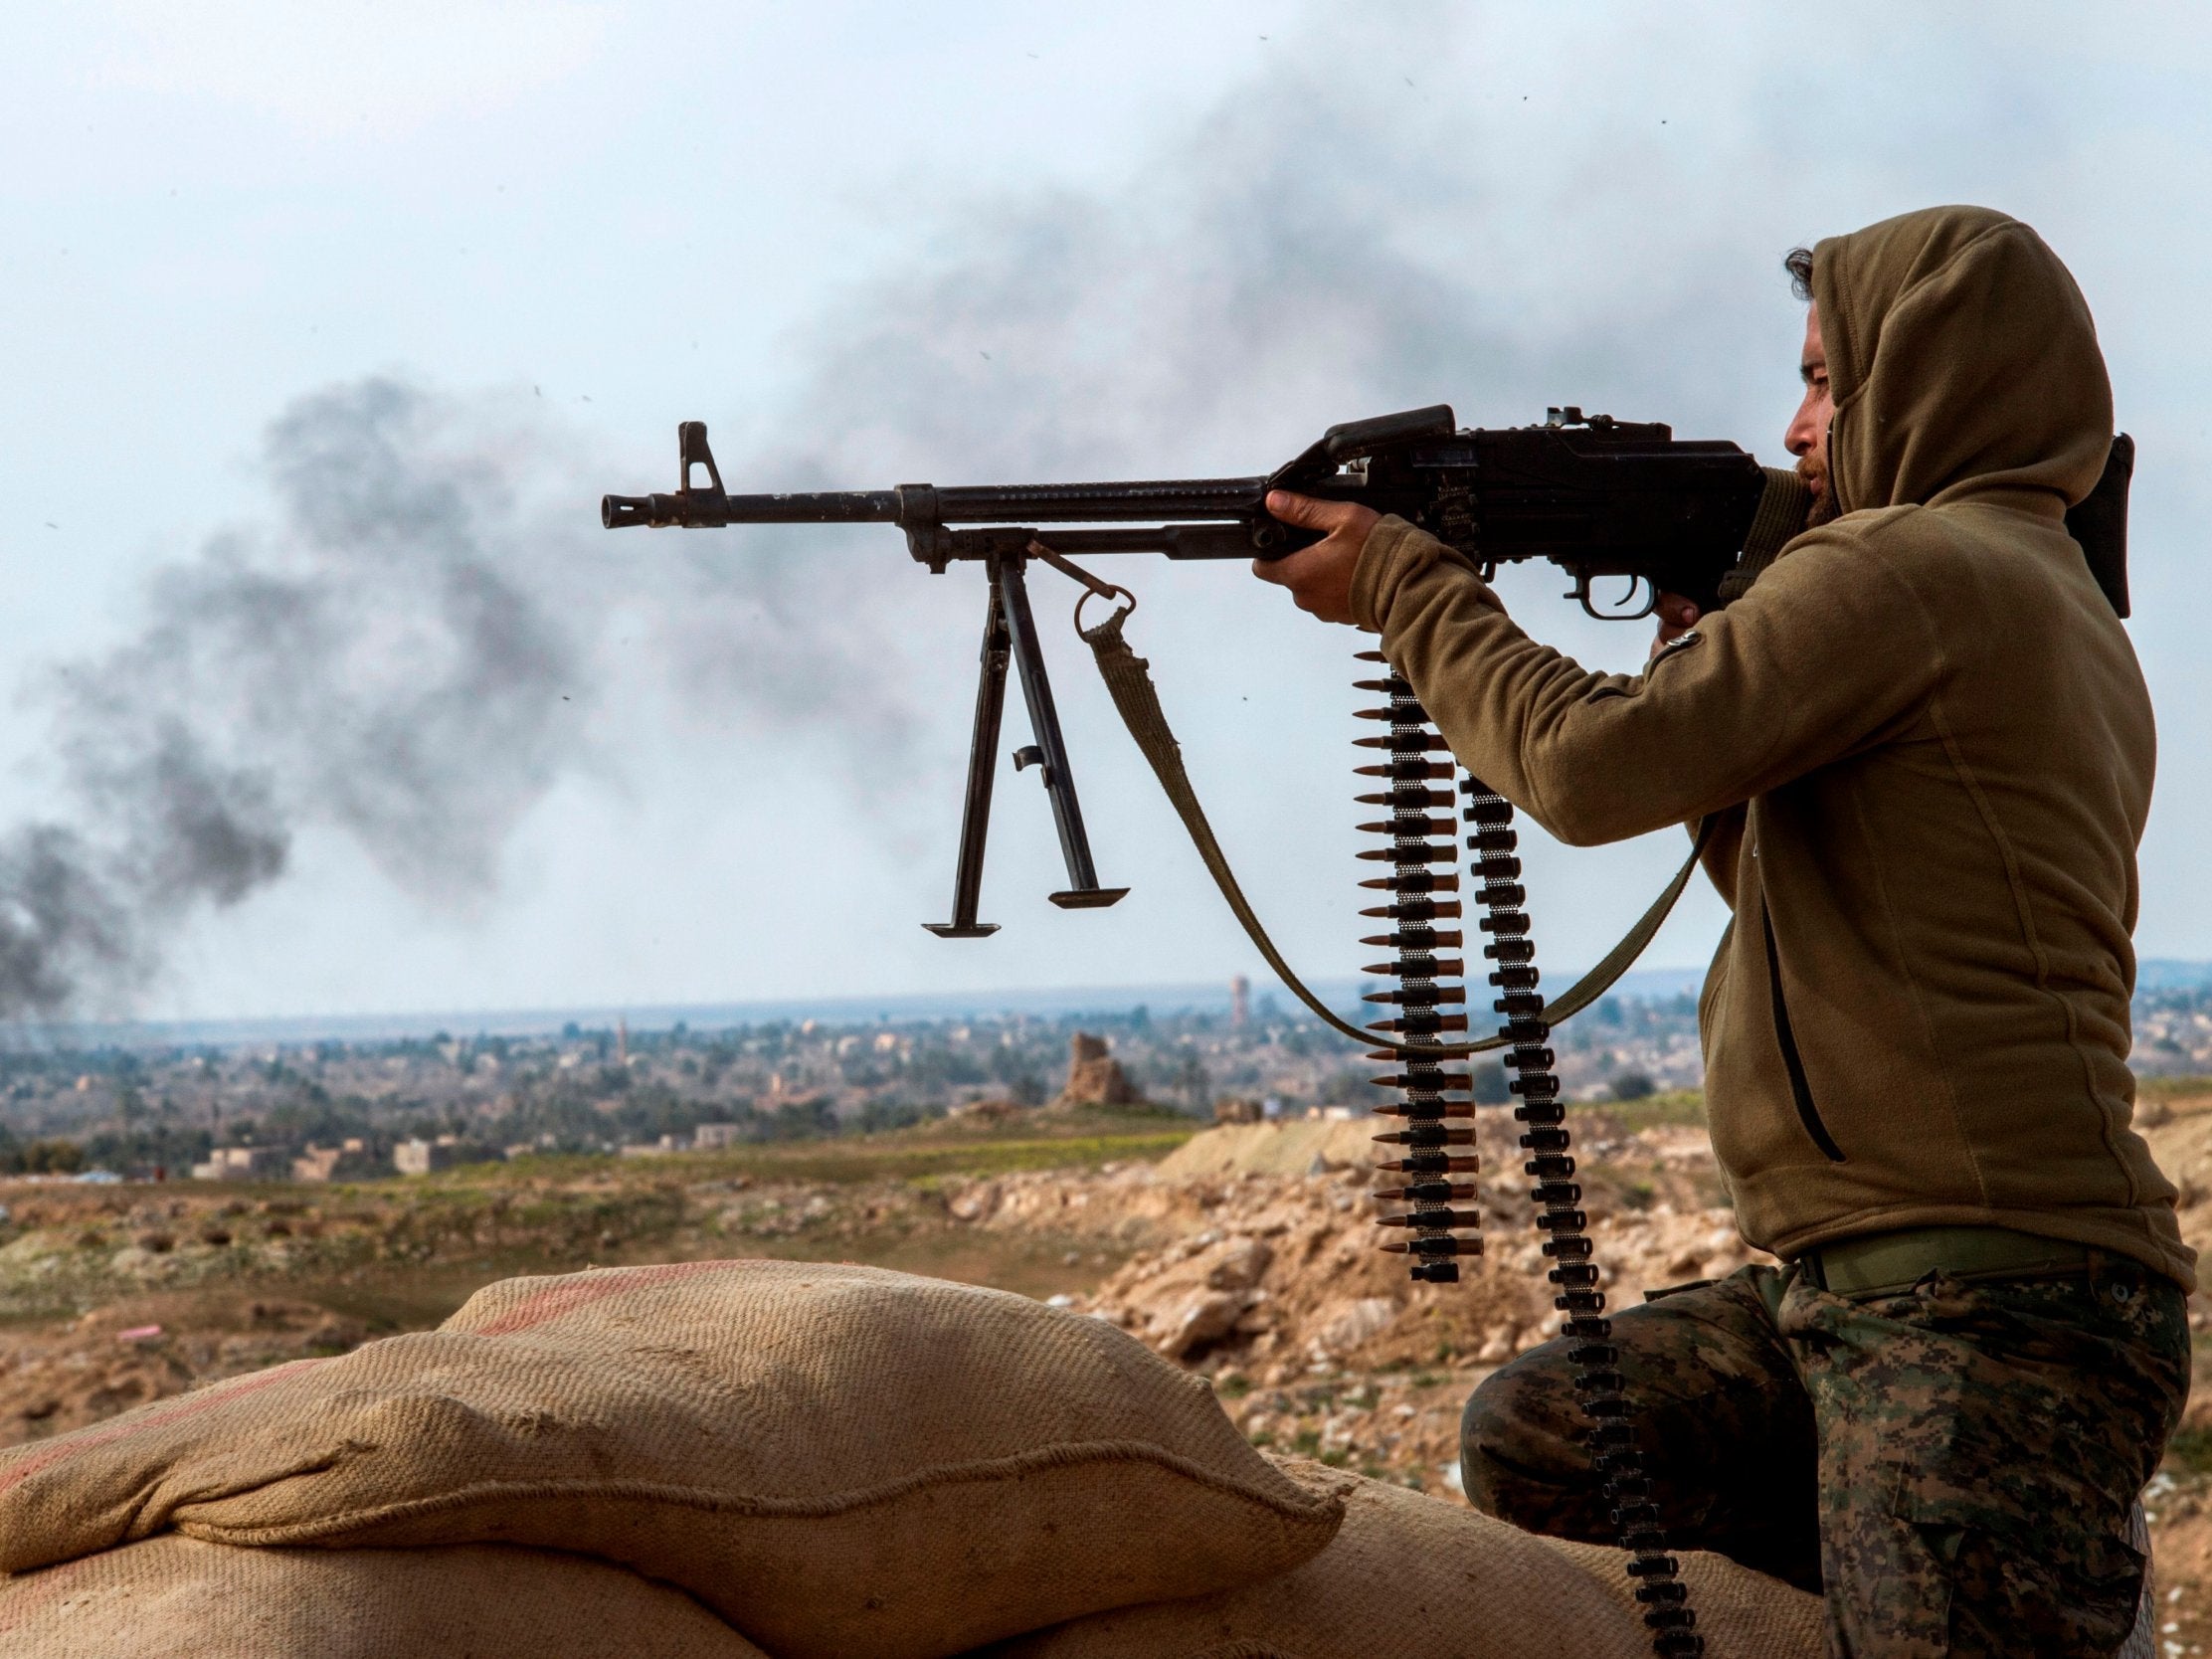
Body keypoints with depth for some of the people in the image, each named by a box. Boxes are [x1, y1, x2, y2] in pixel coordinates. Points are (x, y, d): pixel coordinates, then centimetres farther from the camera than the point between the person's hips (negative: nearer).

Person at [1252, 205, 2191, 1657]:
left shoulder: (1907, 569, -11)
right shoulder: (2066, 612, 21)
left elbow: (1589, 767, -15)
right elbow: (1812, 896, 28)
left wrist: (1407, 589, 1)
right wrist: (1709, 641, 22)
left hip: (1985, 1314, -10)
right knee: (1531, 1442, 6)